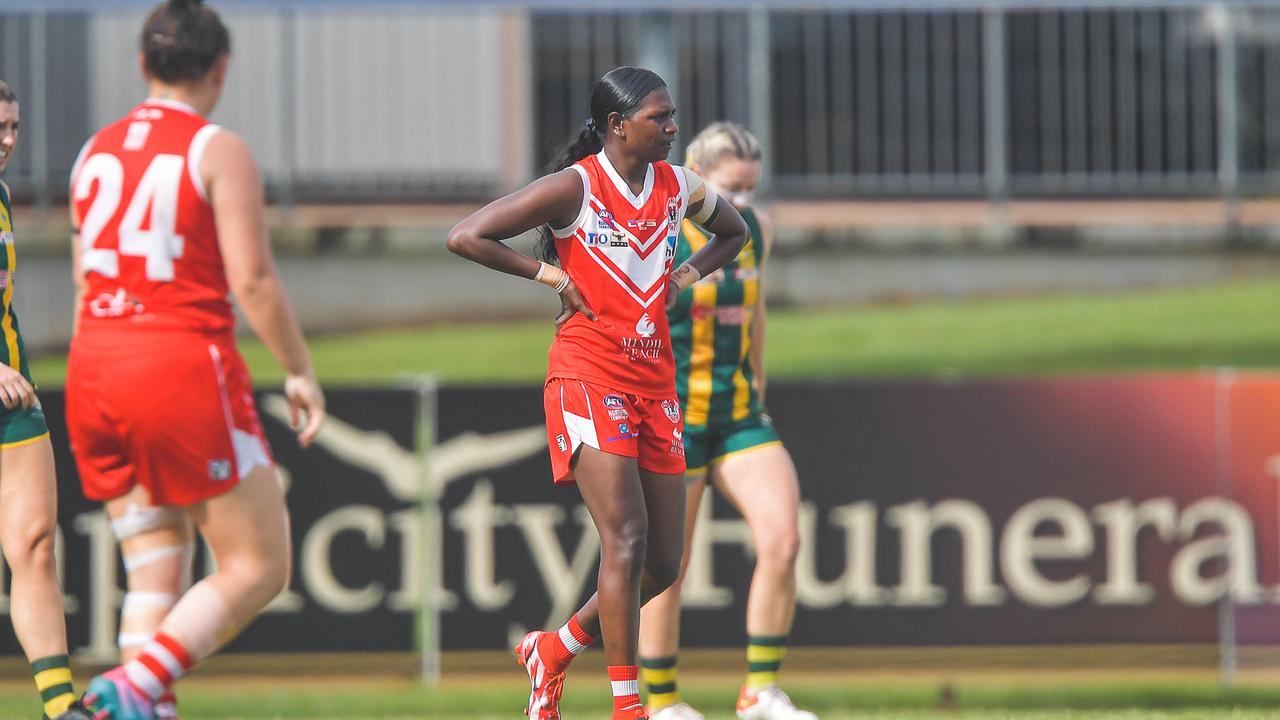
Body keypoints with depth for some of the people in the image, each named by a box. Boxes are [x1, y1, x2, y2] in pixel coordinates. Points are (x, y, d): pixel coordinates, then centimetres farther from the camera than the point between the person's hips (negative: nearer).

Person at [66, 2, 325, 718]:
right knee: (259, 567, 1)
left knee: (158, 571, 12)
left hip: (95, 369, 6)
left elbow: (84, 285, 16)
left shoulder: (95, 152, 12)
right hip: (186, 366, -6)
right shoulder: (220, 151, -5)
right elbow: (253, 280, -11)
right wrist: (301, 371, -1)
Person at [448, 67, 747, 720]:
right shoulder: (575, 187, -9)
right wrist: (552, 275, -10)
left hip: (655, 383, 7)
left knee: (664, 562, 5)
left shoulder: (679, 188, 9)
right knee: (626, 537, -18)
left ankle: (553, 650, 25)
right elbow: (465, 237, -12)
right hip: (588, 376, -7)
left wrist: (687, 274, 12)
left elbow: (734, 232, 31)